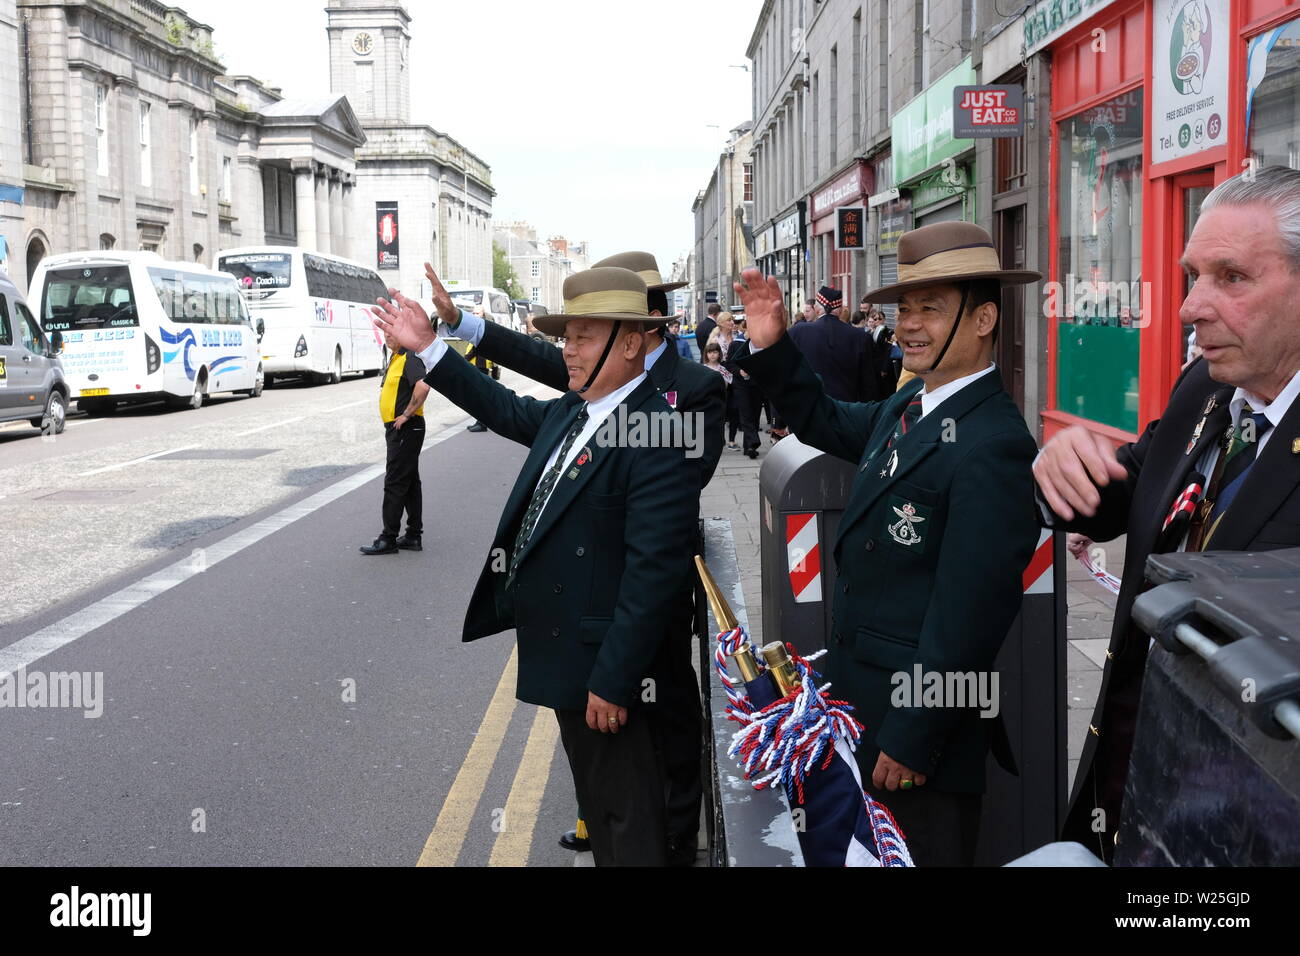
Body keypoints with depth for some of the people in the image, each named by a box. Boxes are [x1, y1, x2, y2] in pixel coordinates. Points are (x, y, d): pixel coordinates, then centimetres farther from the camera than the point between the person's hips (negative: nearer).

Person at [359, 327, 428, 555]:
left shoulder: (410, 357, -16)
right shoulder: (395, 358, 16)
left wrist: (407, 414, -26)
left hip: (405, 428, -10)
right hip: (398, 430, 10)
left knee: (395, 484, -7)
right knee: (410, 483, 12)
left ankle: (388, 539, -3)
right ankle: (414, 536, 18)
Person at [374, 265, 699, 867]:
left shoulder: (655, 435, -24)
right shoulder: (573, 411, 5)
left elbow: (655, 570, -27)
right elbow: (512, 414, 25)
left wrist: (613, 680, -25)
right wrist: (429, 348, 23)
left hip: (604, 660, -9)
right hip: (564, 653, 10)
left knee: (626, 814, 6)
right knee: (595, 798, 25)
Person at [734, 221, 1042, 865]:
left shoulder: (992, 447, -24)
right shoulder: (909, 407, 5)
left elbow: (965, 617, -24)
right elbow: (825, 421, 23)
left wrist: (910, 740, -19)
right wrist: (772, 348, 6)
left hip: (918, 721, -9)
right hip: (860, 703, 9)